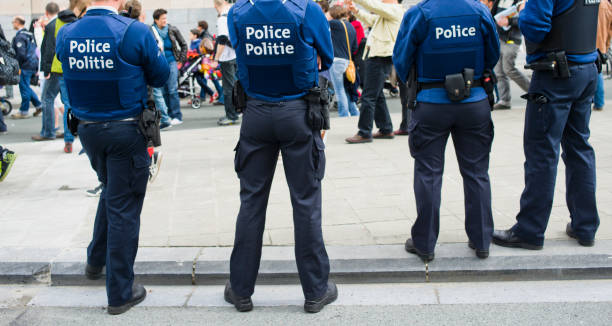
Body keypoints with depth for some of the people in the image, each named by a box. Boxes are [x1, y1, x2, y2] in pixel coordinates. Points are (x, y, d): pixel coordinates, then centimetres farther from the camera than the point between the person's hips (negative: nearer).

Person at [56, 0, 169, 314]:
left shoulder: (65, 34, -2)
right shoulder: (135, 32, -16)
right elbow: (160, 76, -4)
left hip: (87, 129, 5)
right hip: (126, 130, -5)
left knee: (110, 191, 29)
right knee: (123, 207, 4)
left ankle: (96, 261, 42)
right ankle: (120, 293, 13)